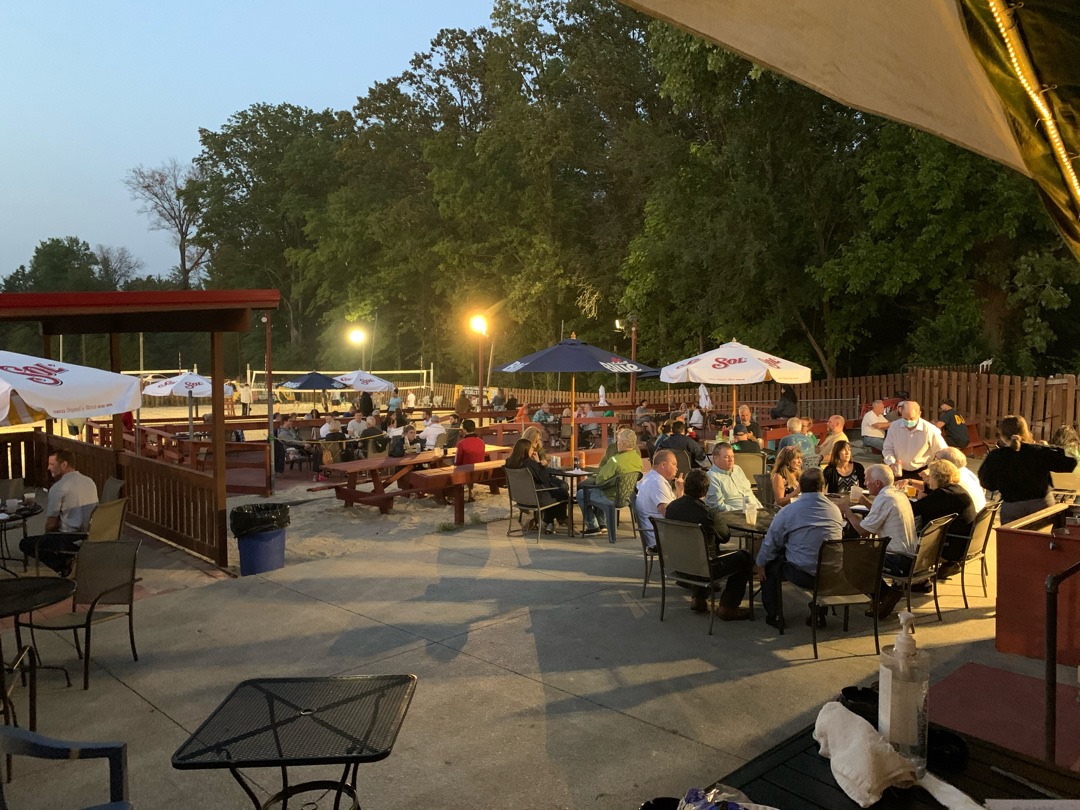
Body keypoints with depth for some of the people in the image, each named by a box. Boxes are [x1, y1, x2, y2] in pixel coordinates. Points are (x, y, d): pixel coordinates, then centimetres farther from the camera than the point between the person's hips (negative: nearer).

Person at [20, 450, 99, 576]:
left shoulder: (58, 488, -14)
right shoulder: (90, 481, 7)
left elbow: (51, 524, -9)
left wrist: (47, 536, 13)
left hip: (72, 540, -8)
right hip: (91, 536, 8)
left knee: (25, 544, 11)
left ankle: (63, 566, 1)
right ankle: (67, 560, 11)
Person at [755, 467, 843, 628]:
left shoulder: (788, 511, -9)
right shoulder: (835, 510, 3)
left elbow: (770, 543, -2)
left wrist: (760, 564, 16)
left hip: (803, 575, -4)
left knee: (770, 564, 20)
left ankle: (773, 616, 24)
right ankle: (819, 613, 33)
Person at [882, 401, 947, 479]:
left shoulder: (930, 430, -16)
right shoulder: (894, 426, -9)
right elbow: (887, 448, 1)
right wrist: (892, 463, -17)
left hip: (921, 473, -2)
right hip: (900, 472, 2)